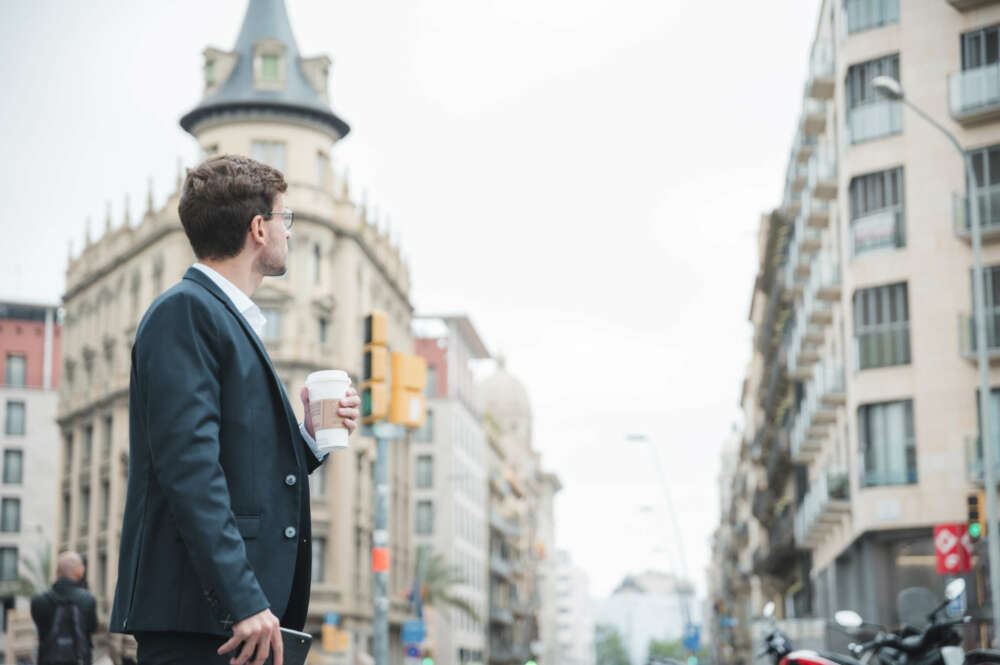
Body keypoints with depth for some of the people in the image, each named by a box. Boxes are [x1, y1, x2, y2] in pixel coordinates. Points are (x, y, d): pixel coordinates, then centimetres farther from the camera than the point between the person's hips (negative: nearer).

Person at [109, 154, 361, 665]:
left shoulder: (232, 320, 21)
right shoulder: (185, 311, -8)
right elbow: (188, 466, -19)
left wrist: (311, 435, 7)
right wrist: (242, 600, -23)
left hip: (244, 613, 9)